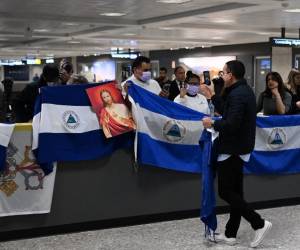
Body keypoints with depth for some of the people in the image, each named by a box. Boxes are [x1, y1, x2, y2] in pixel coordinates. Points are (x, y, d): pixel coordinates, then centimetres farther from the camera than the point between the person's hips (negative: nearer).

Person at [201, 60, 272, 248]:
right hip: (240, 148, 10)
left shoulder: (237, 94, -21)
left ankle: (259, 223, -5)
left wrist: (213, 123, -13)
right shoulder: (244, 90, 12)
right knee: (235, 191, 12)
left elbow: (232, 124, -28)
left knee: (225, 191, -4)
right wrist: (212, 97, 23)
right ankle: (230, 234, 18)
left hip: (232, 149, -10)